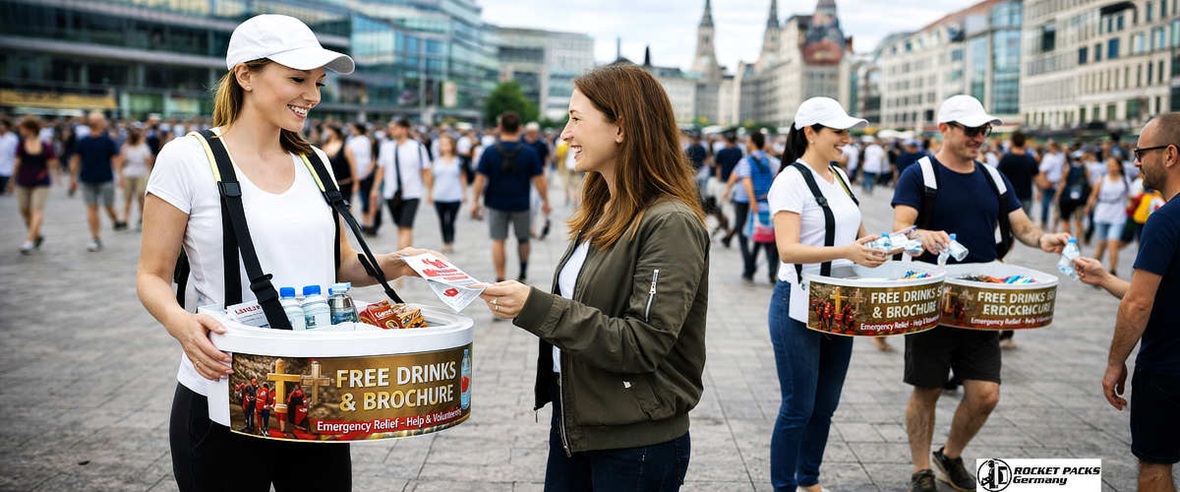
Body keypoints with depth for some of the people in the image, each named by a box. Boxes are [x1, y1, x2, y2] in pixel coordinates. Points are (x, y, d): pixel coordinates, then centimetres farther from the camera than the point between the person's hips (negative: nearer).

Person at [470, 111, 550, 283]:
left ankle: (500, 280, 0)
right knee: (523, 239, 18)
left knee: (498, 241, 4)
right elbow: (539, 180, -6)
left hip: (496, 204, 0)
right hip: (521, 204, 1)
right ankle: (523, 273, 32)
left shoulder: (489, 151, -6)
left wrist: (475, 201, 1)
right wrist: (545, 201, 4)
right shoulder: (529, 152, -7)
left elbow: (480, 179, -7)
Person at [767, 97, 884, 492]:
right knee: (798, 408, 0)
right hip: (799, 306, -8)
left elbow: (858, 235, 21)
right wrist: (845, 252, -36)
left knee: (826, 404, 15)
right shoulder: (791, 180, -14)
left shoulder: (839, 178, 11)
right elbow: (788, 249, -25)